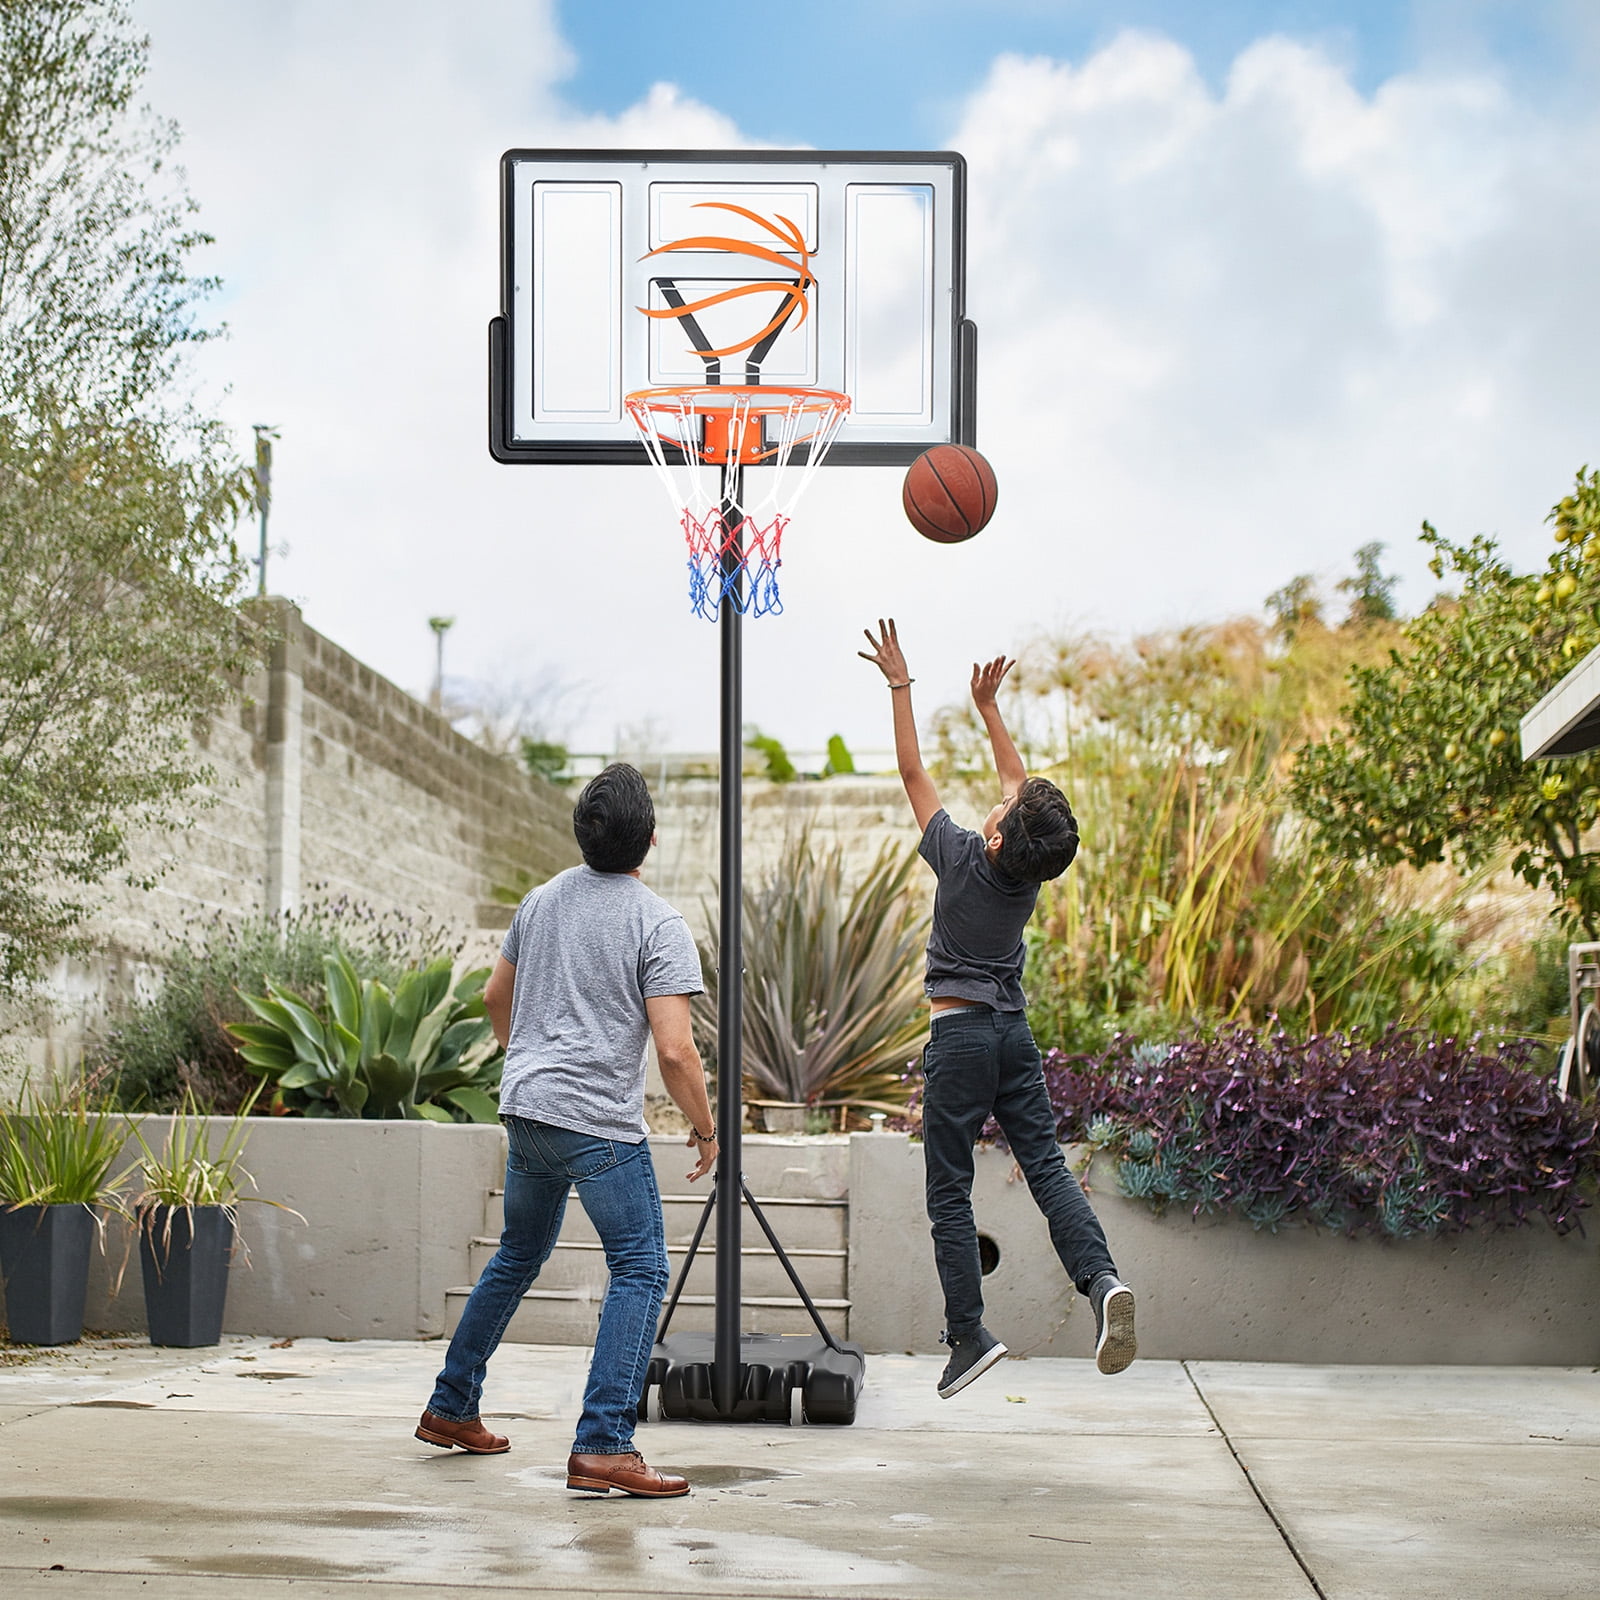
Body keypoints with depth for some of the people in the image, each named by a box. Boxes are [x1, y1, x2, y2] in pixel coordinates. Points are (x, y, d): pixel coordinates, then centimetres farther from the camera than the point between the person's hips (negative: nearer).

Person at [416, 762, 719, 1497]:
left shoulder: (543, 899, 11)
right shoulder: (659, 925, -10)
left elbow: (495, 998, 24)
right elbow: (674, 1050, -15)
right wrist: (705, 1129, -1)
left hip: (525, 1107, 7)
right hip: (599, 1120, -7)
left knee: (519, 1254, 24)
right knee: (641, 1270, -4)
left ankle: (451, 1408, 31)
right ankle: (601, 1447, -14)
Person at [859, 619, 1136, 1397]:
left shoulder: (963, 858, -14)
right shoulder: (1030, 872, -1)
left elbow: (913, 772, -5)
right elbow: (1017, 776, 16)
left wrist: (900, 685, 2)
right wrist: (987, 705, 24)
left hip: (959, 1035, -5)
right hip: (1016, 1033, 5)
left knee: (949, 1193, 0)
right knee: (1047, 1165, -2)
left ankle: (968, 1334, -4)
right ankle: (1100, 1279, -26)